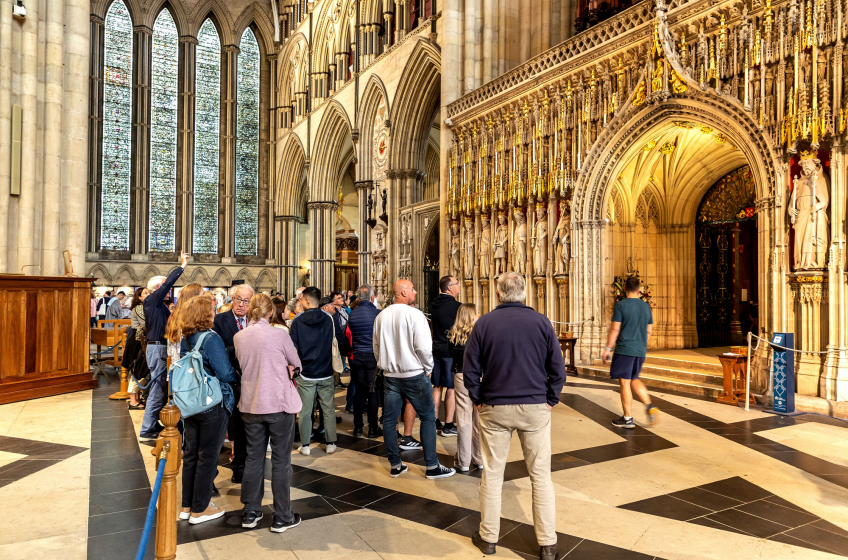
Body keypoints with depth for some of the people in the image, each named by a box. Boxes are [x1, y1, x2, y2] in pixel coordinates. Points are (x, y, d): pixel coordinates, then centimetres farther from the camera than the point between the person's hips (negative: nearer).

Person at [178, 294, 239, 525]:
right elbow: (225, 373, -20)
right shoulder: (211, 338, -19)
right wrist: (236, 376, -1)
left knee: (190, 454, 17)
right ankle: (199, 510, 15)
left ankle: (187, 506, 28)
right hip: (212, 405, -7)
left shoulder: (184, 339, 4)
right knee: (207, 457, 5)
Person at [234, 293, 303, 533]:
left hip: (250, 404, 5)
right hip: (279, 403, -4)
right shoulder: (279, 334, -14)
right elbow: (296, 364, -3)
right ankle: (282, 518, 13)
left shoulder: (238, 337, -1)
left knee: (253, 458, 16)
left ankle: (250, 513, 26)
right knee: (281, 460, 5)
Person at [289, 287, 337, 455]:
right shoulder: (328, 320, -4)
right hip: (326, 373, 2)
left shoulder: (298, 322, -9)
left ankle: (305, 446, 15)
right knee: (328, 410, 11)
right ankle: (330, 443, 18)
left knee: (305, 411, 8)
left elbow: (294, 348, -5)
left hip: (306, 373, -2)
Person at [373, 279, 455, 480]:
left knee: (389, 420, 12)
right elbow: (424, 347, -18)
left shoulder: (381, 316, 4)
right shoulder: (414, 315, -15)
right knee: (428, 417, 6)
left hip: (390, 376, 6)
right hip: (414, 375, -5)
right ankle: (432, 467, 11)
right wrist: (428, 368, -2)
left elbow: (376, 347, 11)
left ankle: (395, 465, 21)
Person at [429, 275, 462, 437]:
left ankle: (435, 422, 21)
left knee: (437, 387, 14)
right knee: (451, 388, 0)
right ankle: (448, 426, 5)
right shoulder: (455, 305, -16)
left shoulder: (434, 305, 7)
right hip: (450, 351, -7)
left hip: (436, 349, 7)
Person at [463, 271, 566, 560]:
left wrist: (479, 400, 8)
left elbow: (470, 369, -3)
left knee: (492, 474, 11)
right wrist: (549, 401, 8)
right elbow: (558, 369, -2)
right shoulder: (541, 322, -3)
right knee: (540, 475, 10)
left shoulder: (484, 323, -3)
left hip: (494, 407, 0)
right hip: (535, 407, 0)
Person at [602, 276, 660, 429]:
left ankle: (627, 419, 7)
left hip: (624, 349, -6)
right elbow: (649, 331, 13)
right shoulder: (646, 307, 7)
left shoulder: (620, 305, -9)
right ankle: (649, 406, 7)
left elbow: (614, 329, -12)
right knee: (634, 379, 22)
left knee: (624, 383, 1)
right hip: (640, 350, 6)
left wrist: (607, 349, -5)